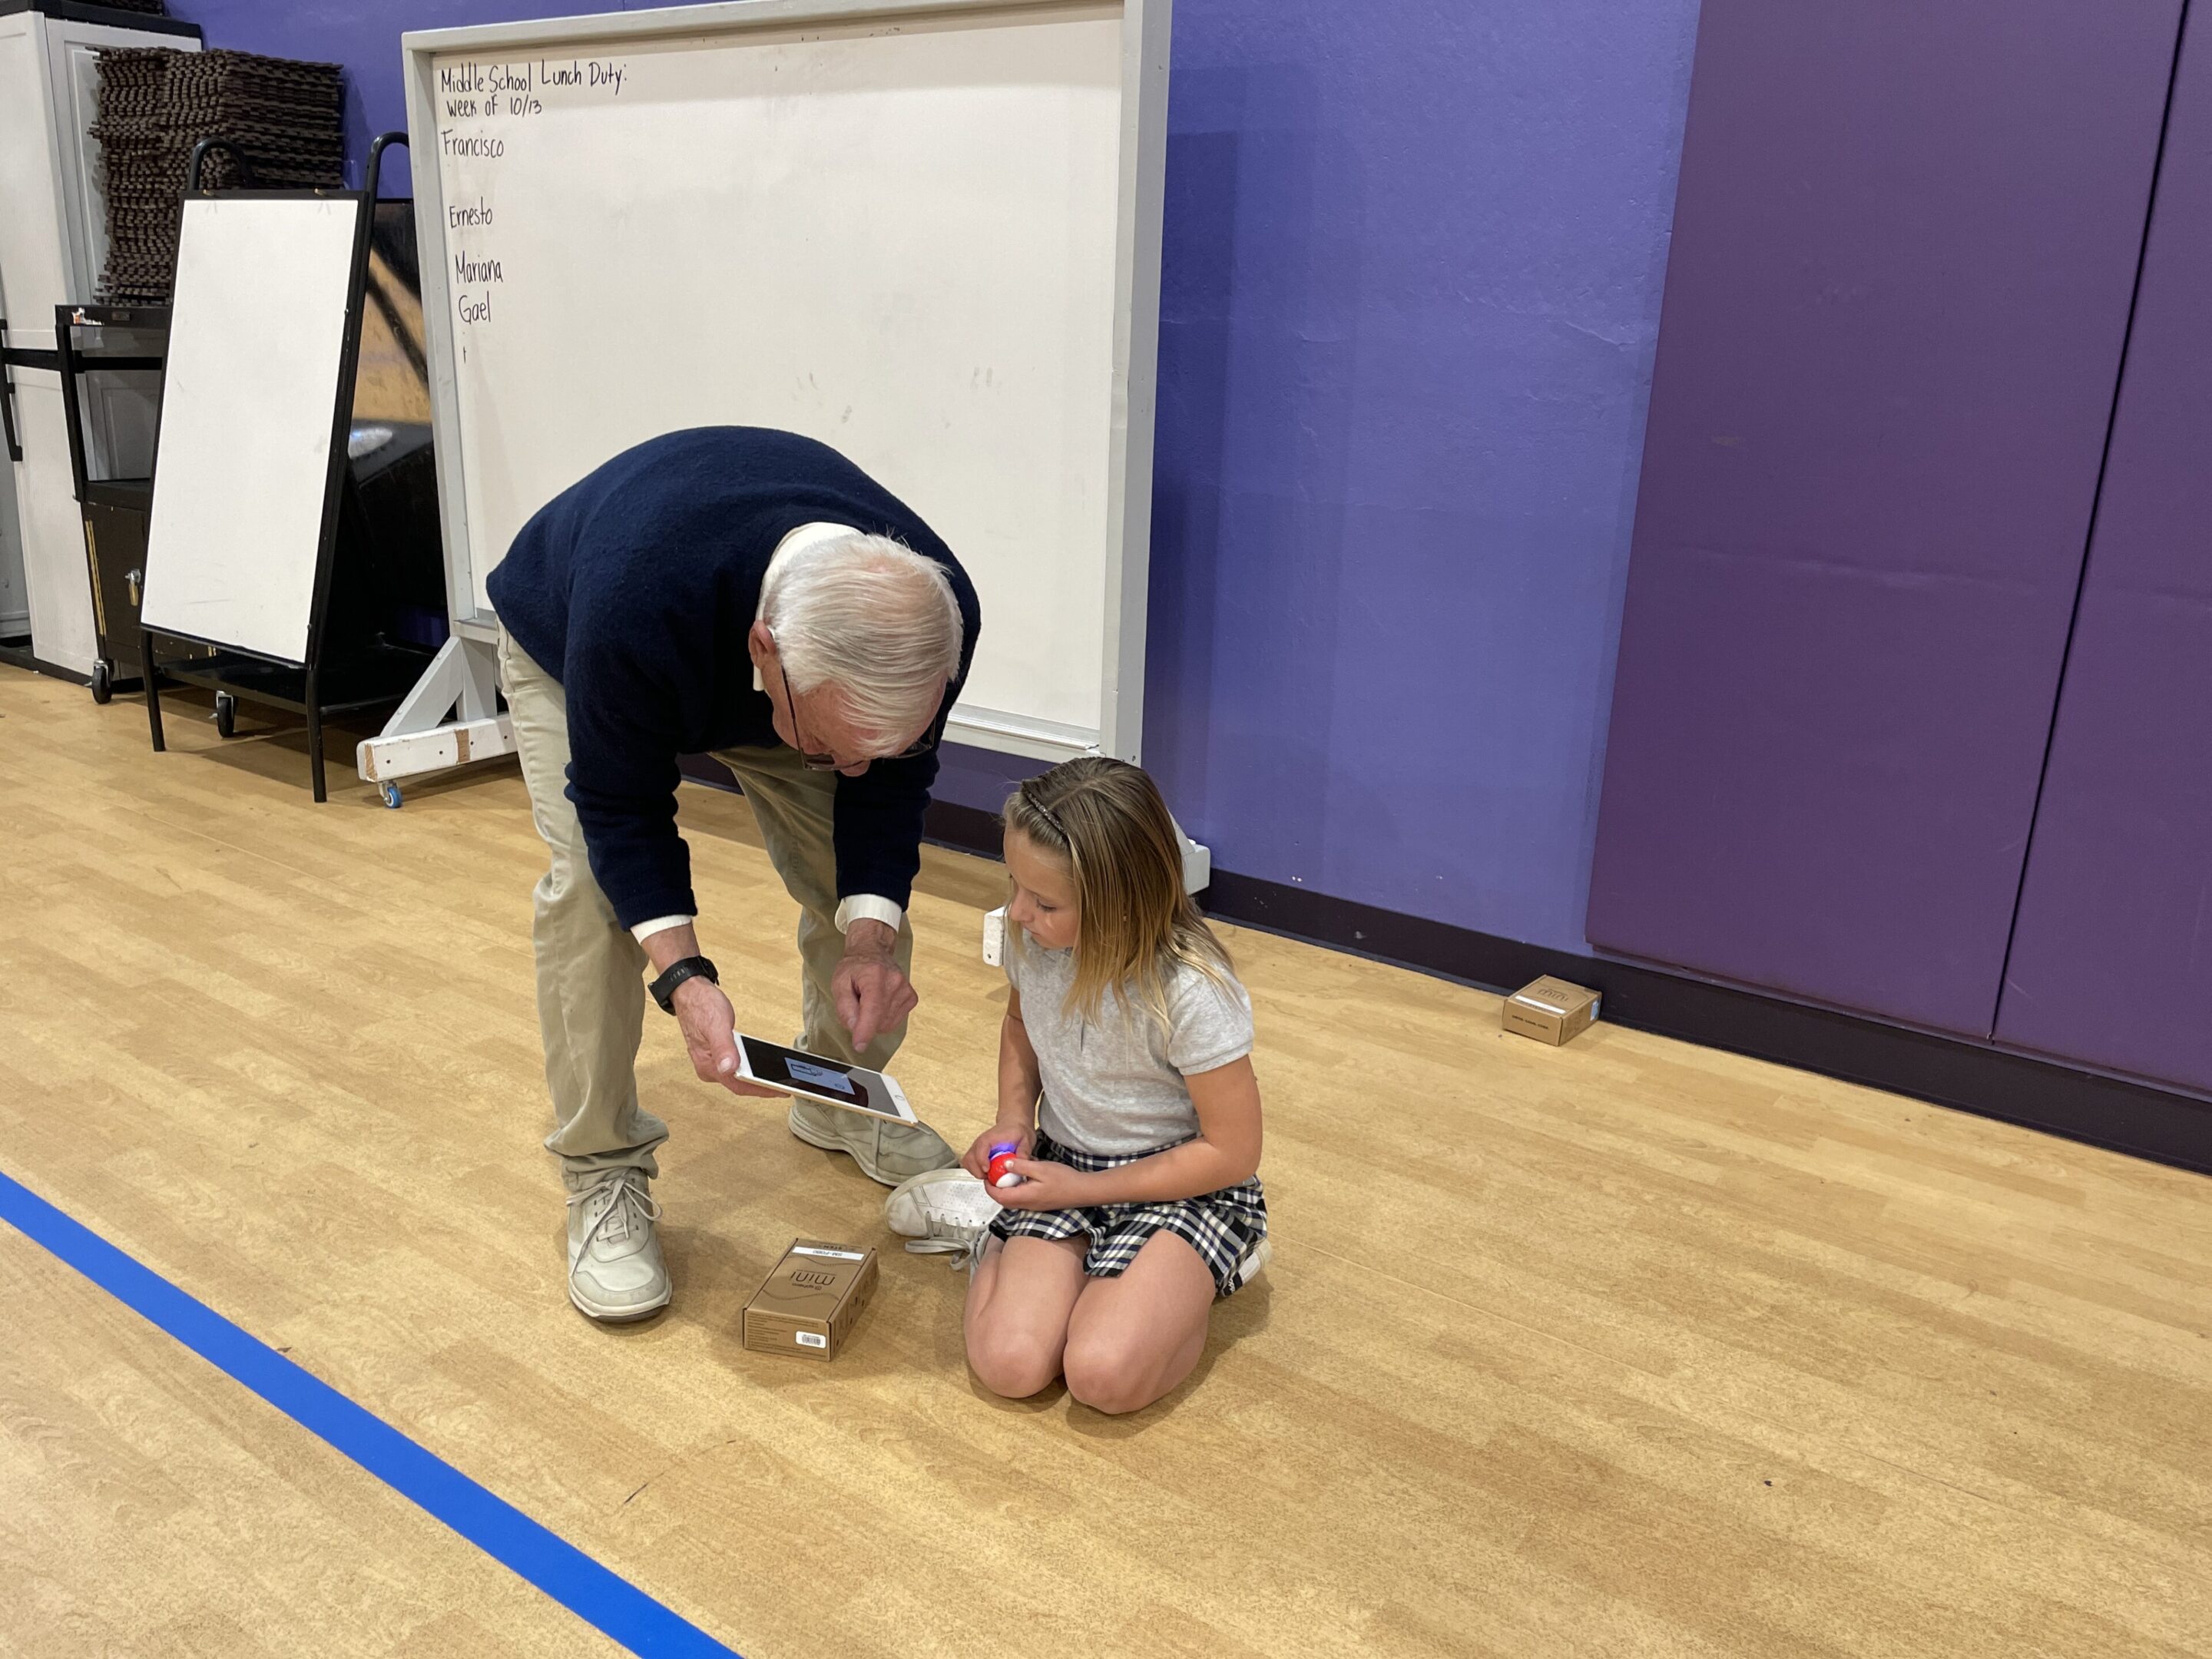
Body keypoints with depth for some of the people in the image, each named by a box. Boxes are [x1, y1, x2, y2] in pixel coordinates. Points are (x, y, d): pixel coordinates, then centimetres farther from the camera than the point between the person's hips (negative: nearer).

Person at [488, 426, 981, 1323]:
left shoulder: (933, 615, -36)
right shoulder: (631, 609, -48)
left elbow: (890, 782, -19)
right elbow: (622, 810, -32)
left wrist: (870, 936, -32)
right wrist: (683, 976, -43)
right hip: (565, 642, -3)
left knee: (858, 878, -5)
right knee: (589, 882, -22)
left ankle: (840, 1100, 21)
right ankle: (602, 1173, -5)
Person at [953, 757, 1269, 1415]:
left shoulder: (1192, 993, -27)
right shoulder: (1029, 938, -10)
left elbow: (1232, 1150, -17)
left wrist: (1081, 1190, -16)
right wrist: (1014, 1122, -3)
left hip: (1184, 1184, -4)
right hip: (1065, 1163, 4)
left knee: (1104, 1374, -27)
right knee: (1008, 1363, -20)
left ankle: (1186, 1282, 4)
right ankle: (1001, 1248, 13)